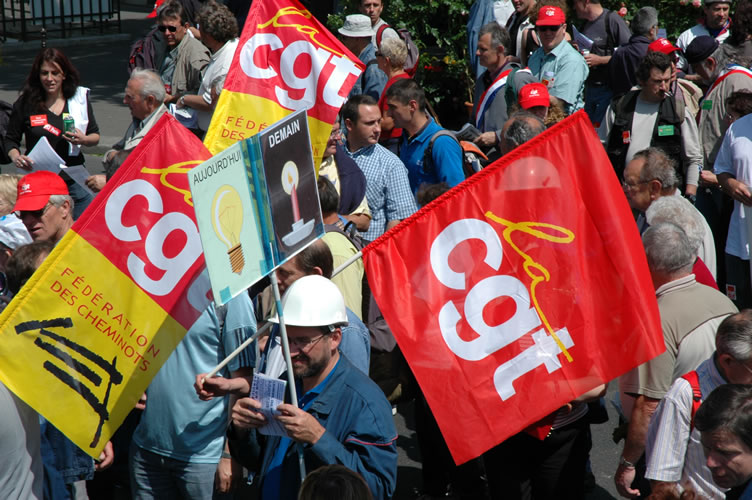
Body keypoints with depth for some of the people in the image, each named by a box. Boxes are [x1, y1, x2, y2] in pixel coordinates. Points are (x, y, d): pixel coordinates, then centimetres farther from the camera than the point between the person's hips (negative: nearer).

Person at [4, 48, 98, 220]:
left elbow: (95, 136, 11)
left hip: (74, 181, 2)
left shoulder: (80, 98, 4)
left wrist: (84, 140, -11)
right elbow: (11, 140, 8)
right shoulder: (26, 103, -1)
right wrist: (16, 157, -12)